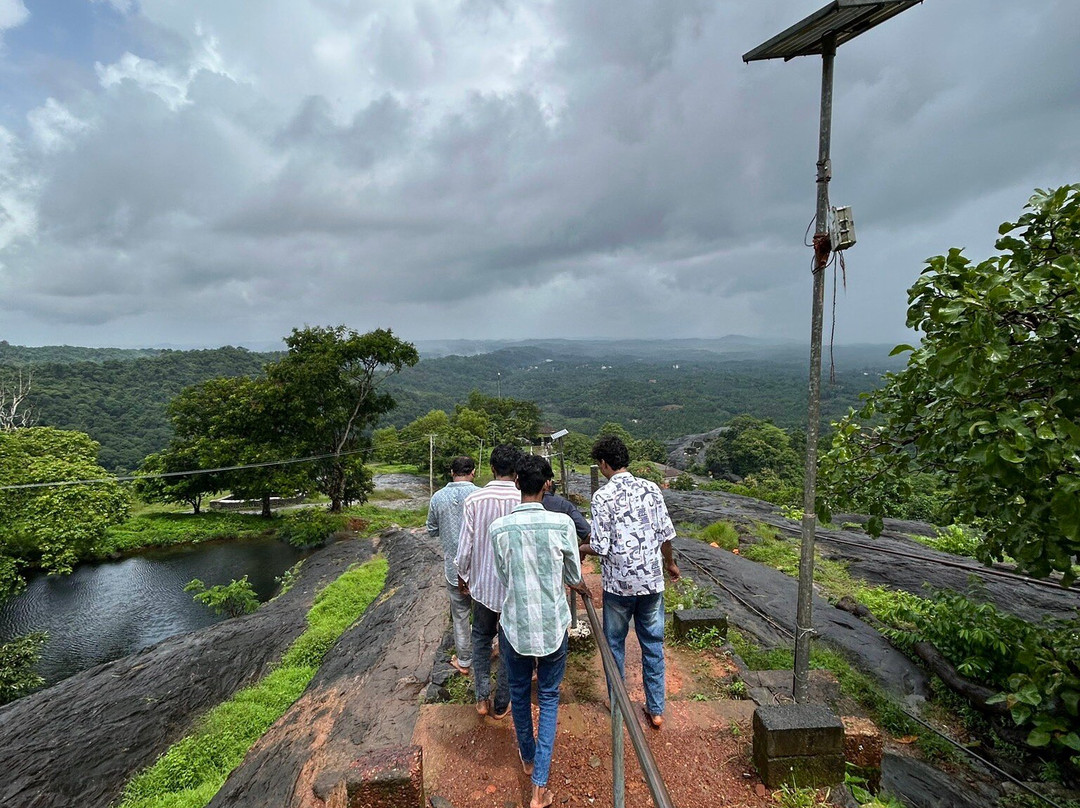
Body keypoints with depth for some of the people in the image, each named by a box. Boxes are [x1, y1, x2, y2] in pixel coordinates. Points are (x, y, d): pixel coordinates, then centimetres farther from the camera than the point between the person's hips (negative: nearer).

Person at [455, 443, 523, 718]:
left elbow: (465, 545, -8)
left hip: (482, 583, 1)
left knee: (481, 637, 24)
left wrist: (462, 576, 10)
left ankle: (482, 698, 26)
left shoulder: (474, 500, -13)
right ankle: (501, 705, 28)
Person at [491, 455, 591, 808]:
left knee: (519, 693, 23)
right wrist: (580, 586, 22)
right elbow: (573, 575, -1)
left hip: (515, 624, 1)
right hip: (553, 625, -1)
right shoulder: (562, 523, -16)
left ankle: (528, 758, 46)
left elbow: (503, 576, 1)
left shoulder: (499, 528, -14)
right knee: (548, 697, 17)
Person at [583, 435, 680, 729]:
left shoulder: (602, 496, -14)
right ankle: (656, 710, 24)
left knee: (614, 643, 16)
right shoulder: (651, 489, -2)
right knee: (653, 644, 15)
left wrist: (580, 548, 5)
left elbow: (601, 547, -15)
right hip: (652, 580, 3)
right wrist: (670, 563, 19)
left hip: (618, 583, -3)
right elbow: (666, 534, 2)